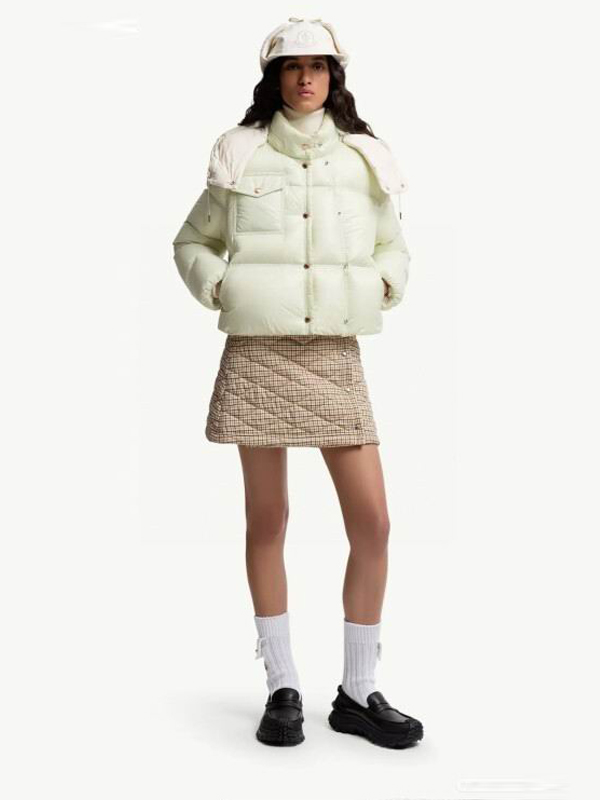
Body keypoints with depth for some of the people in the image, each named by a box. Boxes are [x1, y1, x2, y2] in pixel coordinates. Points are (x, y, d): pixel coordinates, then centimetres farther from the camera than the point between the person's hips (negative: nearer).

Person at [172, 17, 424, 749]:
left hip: (333, 354, 2)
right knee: (266, 520, 2)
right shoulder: (240, 155, 5)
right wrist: (218, 289, -3)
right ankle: (283, 688, 15)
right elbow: (191, 242, 15)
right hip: (258, 352, -1)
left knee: (372, 522, -4)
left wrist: (383, 286, 0)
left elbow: (393, 251, 21)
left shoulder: (364, 160, 9)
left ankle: (358, 693, 10)